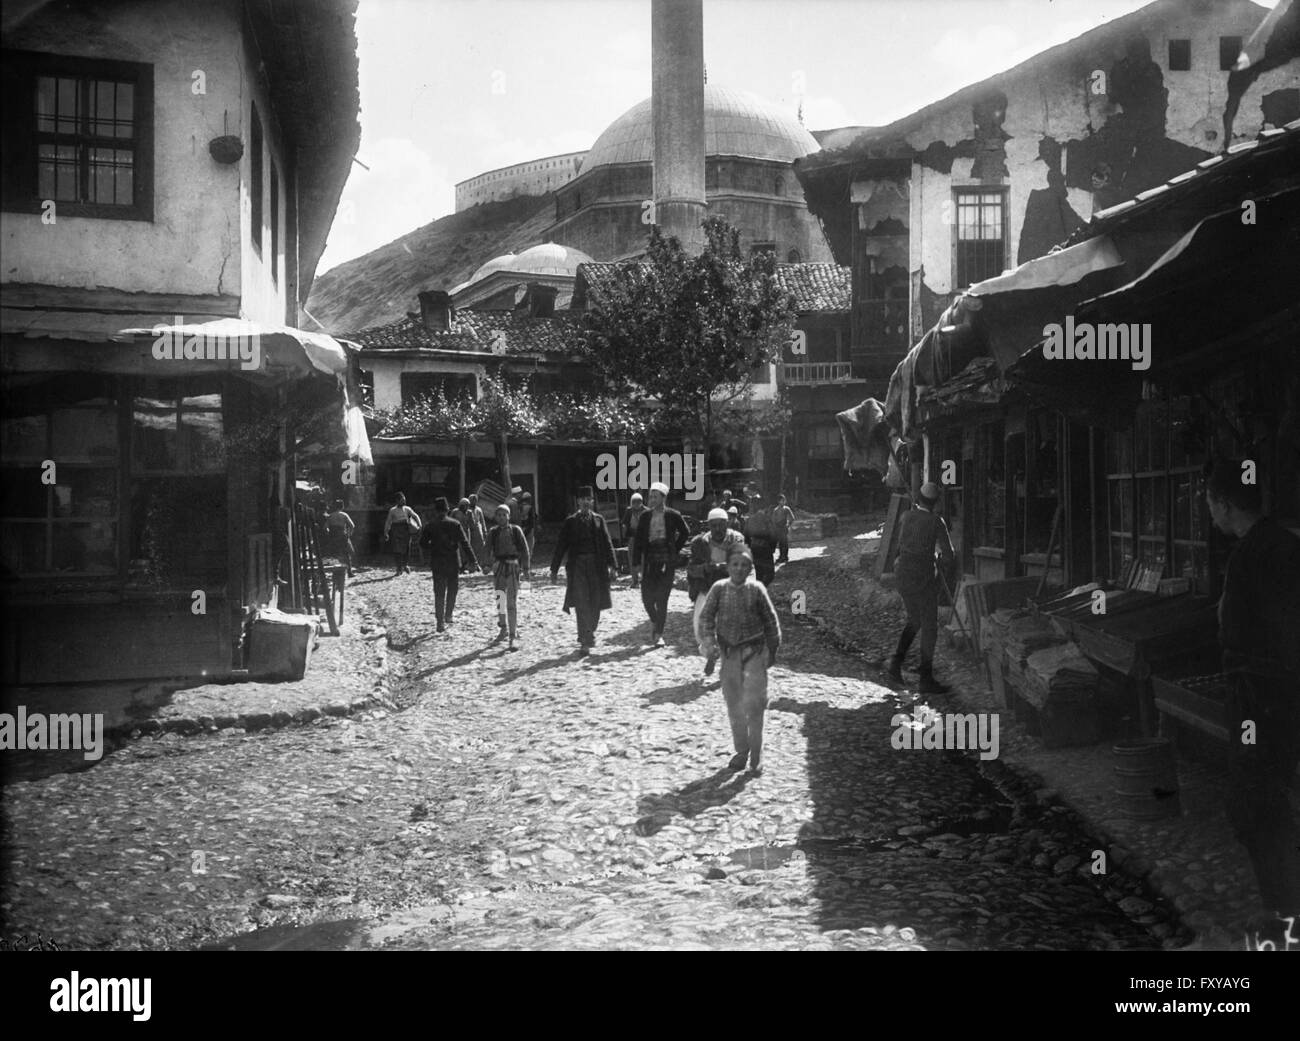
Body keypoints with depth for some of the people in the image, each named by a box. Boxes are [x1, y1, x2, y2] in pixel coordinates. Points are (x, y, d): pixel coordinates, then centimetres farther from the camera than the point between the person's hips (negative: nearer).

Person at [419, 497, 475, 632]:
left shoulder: (430, 526, -2)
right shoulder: (455, 524, -5)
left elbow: (422, 542, -4)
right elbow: (465, 543, -10)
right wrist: (472, 560, -8)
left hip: (437, 564, 1)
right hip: (454, 563, -1)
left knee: (439, 593, 5)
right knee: (452, 590, 17)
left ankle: (440, 622, 0)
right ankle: (448, 617, 18)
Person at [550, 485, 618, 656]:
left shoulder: (598, 520, 9)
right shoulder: (570, 521, 6)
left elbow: (607, 543, 5)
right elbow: (561, 546, 6)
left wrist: (612, 565, -4)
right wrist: (554, 569, 3)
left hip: (596, 566, 2)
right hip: (577, 566, -2)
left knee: (595, 604, 6)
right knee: (582, 604, -8)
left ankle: (589, 634, 28)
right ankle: (585, 642, -10)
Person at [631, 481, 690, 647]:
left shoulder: (673, 516, -1)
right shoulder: (645, 516, 4)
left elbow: (685, 533, 13)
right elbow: (638, 539, 5)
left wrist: (675, 549, 6)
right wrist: (637, 562, -1)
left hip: (667, 560, -2)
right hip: (649, 560, 2)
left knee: (661, 598, -4)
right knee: (647, 597, -2)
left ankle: (658, 634, 3)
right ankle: (655, 621, 28)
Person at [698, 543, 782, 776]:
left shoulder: (756, 590, -7)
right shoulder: (719, 589, -4)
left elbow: (770, 621, 1)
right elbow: (706, 616, -4)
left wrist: (772, 650, 4)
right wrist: (710, 640, -20)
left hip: (754, 652, -3)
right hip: (729, 652, 3)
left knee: (753, 703, -9)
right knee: (734, 704, 12)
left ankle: (756, 754, 0)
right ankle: (741, 749, 28)